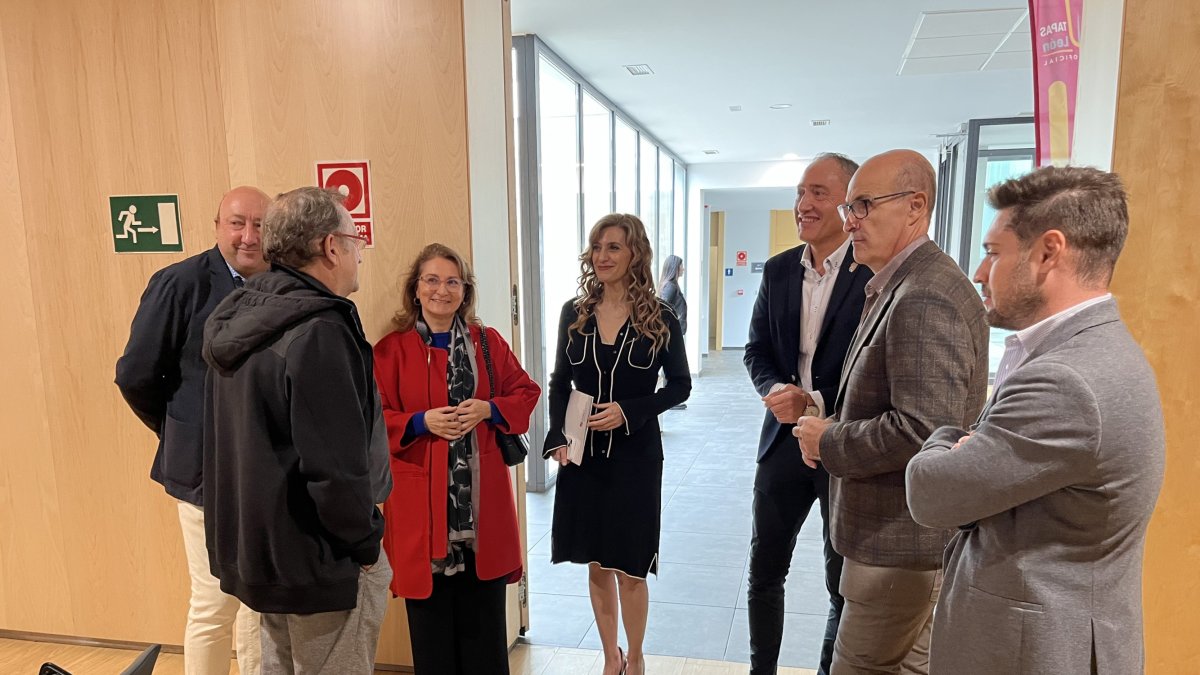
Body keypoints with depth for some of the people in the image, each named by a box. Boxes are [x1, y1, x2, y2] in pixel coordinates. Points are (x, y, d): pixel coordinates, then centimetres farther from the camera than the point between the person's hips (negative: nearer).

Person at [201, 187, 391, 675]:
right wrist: (365, 544, -12)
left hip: (255, 548, 9)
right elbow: (336, 465, -28)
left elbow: (247, 437, 13)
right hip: (321, 565, -9)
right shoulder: (318, 331, -24)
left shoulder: (242, 316, 5)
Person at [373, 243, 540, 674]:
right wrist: (422, 422, -18)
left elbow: (526, 392, 8)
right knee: (432, 615, 9)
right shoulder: (391, 350, -1)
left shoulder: (487, 342, 6)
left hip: (482, 495, 2)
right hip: (422, 497, -2)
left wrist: (489, 410, -10)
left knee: (484, 614, 12)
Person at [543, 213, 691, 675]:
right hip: (582, 455, 3)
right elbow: (559, 383, 7)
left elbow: (680, 385, -2)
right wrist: (558, 438, -6)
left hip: (636, 455, -3)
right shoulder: (574, 313, 1)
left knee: (630, 567, 9)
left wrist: (629, 411, -16)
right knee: (597, 564, 15)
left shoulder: (659, 317, -7)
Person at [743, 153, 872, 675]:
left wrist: (815, 404, -19)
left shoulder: (877, 273, -13)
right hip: (784, 439, 5)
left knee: (845, 583, 14)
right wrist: (778, 390, -11)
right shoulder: (778, 270, 4)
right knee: (764, 570, 16)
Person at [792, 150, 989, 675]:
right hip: (900, 529, 10)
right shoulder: (900, 285, 10)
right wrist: (832, 431, 4)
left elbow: (922, 431, -30)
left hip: (903, 538, -10)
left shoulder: (924, 299, -24)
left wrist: (828, 442, -17)